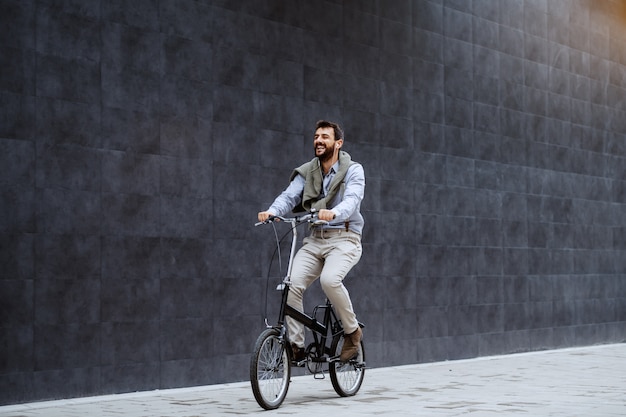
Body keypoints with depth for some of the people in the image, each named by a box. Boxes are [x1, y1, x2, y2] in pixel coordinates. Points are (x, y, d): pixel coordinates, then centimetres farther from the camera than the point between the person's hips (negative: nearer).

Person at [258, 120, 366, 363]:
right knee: (292, 284, -19)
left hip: (344, 238, -4)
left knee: (329, 279, -32)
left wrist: (333, 212, -43)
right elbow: (289, 196, -5)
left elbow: (352, 199, -21)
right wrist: (272, 211, -28)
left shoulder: (353, 170, -3)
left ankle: (352, 331, -8)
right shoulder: (306, 172, 9)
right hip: (315, 239, 4)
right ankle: (296, 345, -7)